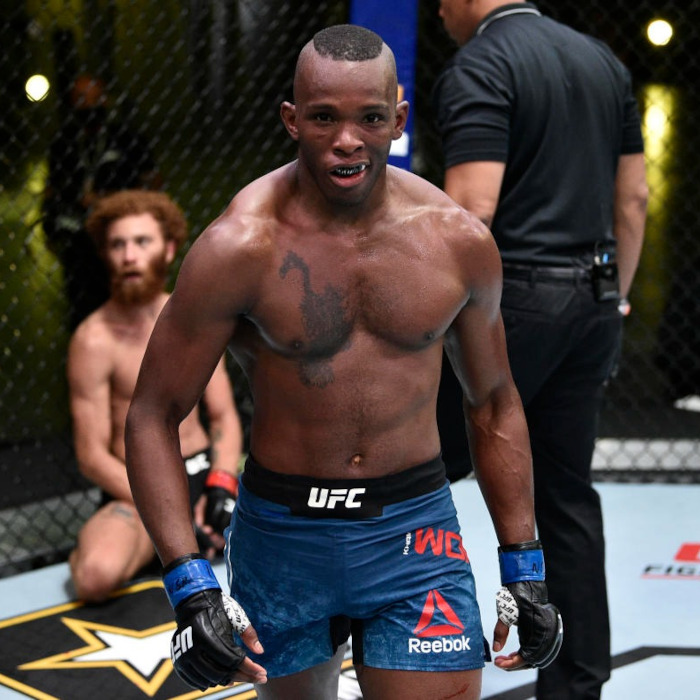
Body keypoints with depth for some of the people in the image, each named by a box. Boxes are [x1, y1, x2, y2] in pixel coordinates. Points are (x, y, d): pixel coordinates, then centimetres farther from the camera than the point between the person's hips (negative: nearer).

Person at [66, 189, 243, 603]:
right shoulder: (96, 340, -11)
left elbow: (224, 417, 8)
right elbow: (92, 456, -11)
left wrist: (222, 485, -12)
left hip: (203, 473, 4)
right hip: (136, 487, -4)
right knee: (96, 577, -35)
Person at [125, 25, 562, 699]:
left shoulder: (458, 240, -4)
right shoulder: (240, 247, -14)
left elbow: (493, 404, 9)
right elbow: (152, 416, -10)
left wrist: (524, 568, 9)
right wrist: (189, 585, -20)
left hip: (415, 531, 1)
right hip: (280, 533, -1)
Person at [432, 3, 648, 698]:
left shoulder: (477, 67, -10)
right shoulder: (601, 59, 13)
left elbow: (472, 208, -20)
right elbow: (633, 197, 14)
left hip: (514, 300, -7)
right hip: (591, 301, 7)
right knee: (566, 493, 12)